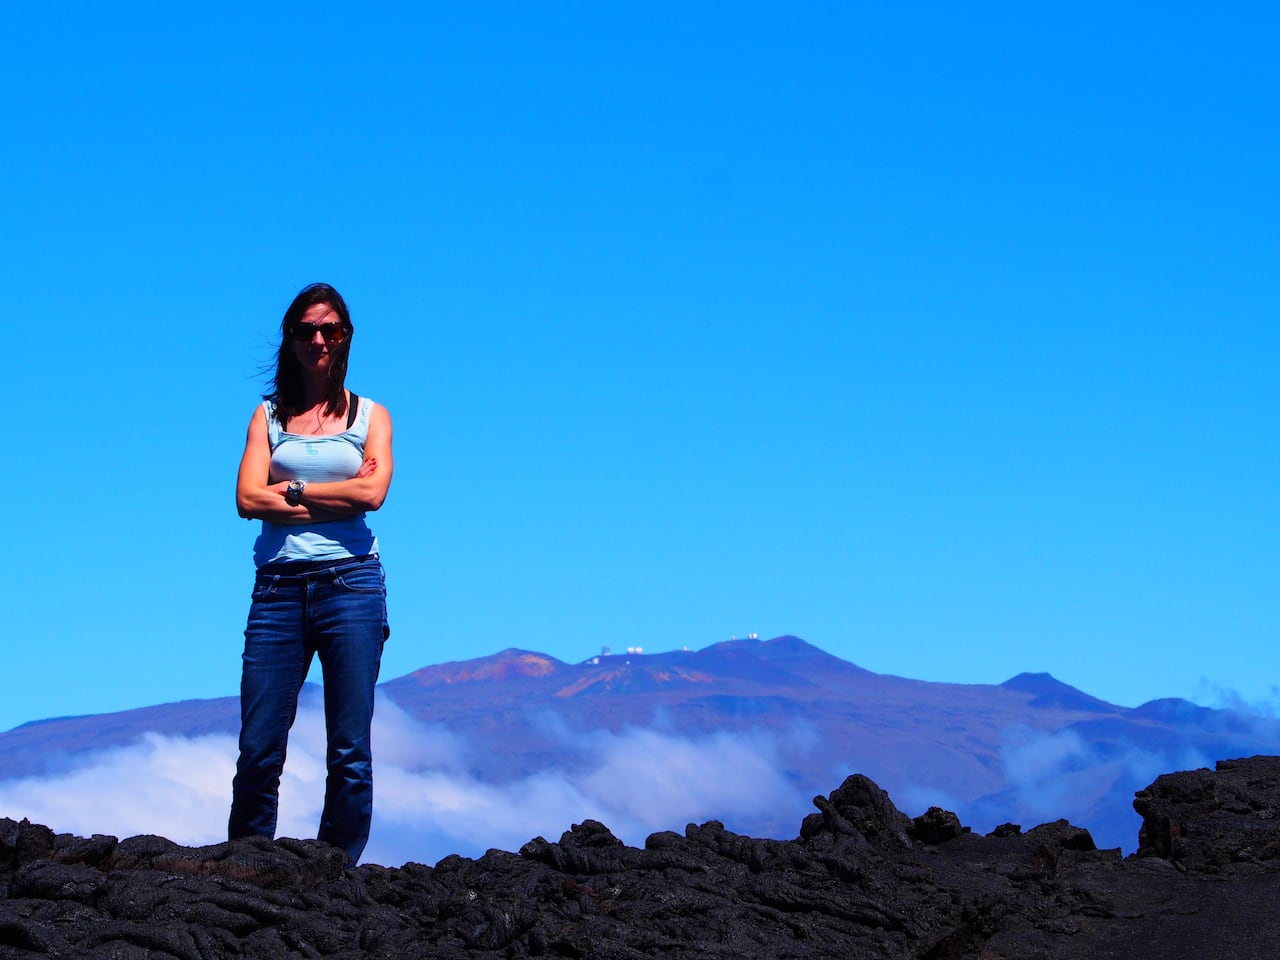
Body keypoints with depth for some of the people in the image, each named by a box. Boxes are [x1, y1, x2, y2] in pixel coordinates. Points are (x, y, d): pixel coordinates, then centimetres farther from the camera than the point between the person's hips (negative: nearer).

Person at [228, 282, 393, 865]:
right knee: (258, 750, -5)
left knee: (350, 752, -3)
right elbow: (248, 499, 0)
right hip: (279, 587, 1)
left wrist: (292, 491, -2)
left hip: (350, 583, -1)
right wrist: (334, 497, -6)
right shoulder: (269, 414, 15)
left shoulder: (369, 416, 13)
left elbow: (372, 492, -5)